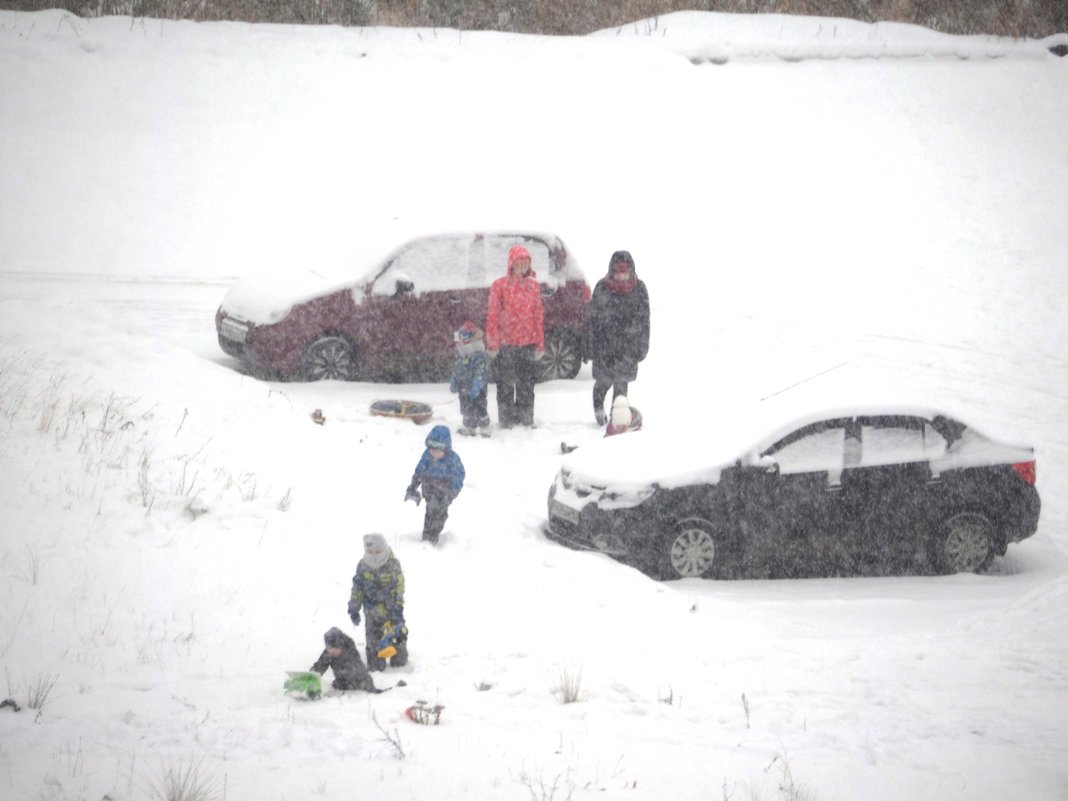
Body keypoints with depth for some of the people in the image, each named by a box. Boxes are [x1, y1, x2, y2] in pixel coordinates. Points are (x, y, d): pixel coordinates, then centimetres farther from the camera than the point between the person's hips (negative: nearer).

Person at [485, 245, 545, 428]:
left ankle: (526, 420, 16)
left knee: (526, 385, 8)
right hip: (505, 344, -3)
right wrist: (492, 344, -7)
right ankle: (506, 421, 8)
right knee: (505, 385, 1)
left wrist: (540, 344, 8)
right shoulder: (500, 286, -2)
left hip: (528, 343, 3)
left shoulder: (534, 286, 9)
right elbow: (492, 315, -3)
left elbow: (538, 316, 11)